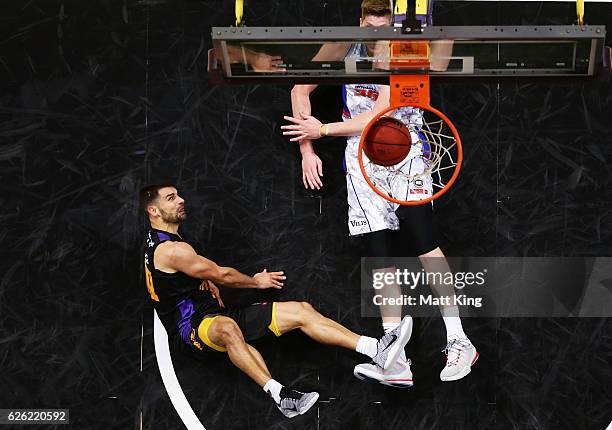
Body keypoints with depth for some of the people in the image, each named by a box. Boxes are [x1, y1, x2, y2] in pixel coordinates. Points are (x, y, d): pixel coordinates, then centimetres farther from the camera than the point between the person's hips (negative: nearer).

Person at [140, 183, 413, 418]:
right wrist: (256, 282, 6)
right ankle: (279, 394, -63)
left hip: (215, 312, 10)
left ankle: (376, 350, -10)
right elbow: (220, 275, -10)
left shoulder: (158, 241, 16)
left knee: (301, 311, -1)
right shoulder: (171, 250, -18)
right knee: (227, 328, -48)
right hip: (195, 327, -10)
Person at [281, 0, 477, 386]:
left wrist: (322, 129, -10)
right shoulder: (345, 47, 0)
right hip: (363, 161, 3)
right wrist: (307, 150, 5)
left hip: (405, 154, -3)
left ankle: (458, 342, -15)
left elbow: (378, 118, -18)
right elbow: (301, 90, 10)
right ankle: (396, 361, -3)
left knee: (423, 242, -21)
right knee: (380, 256, -2)